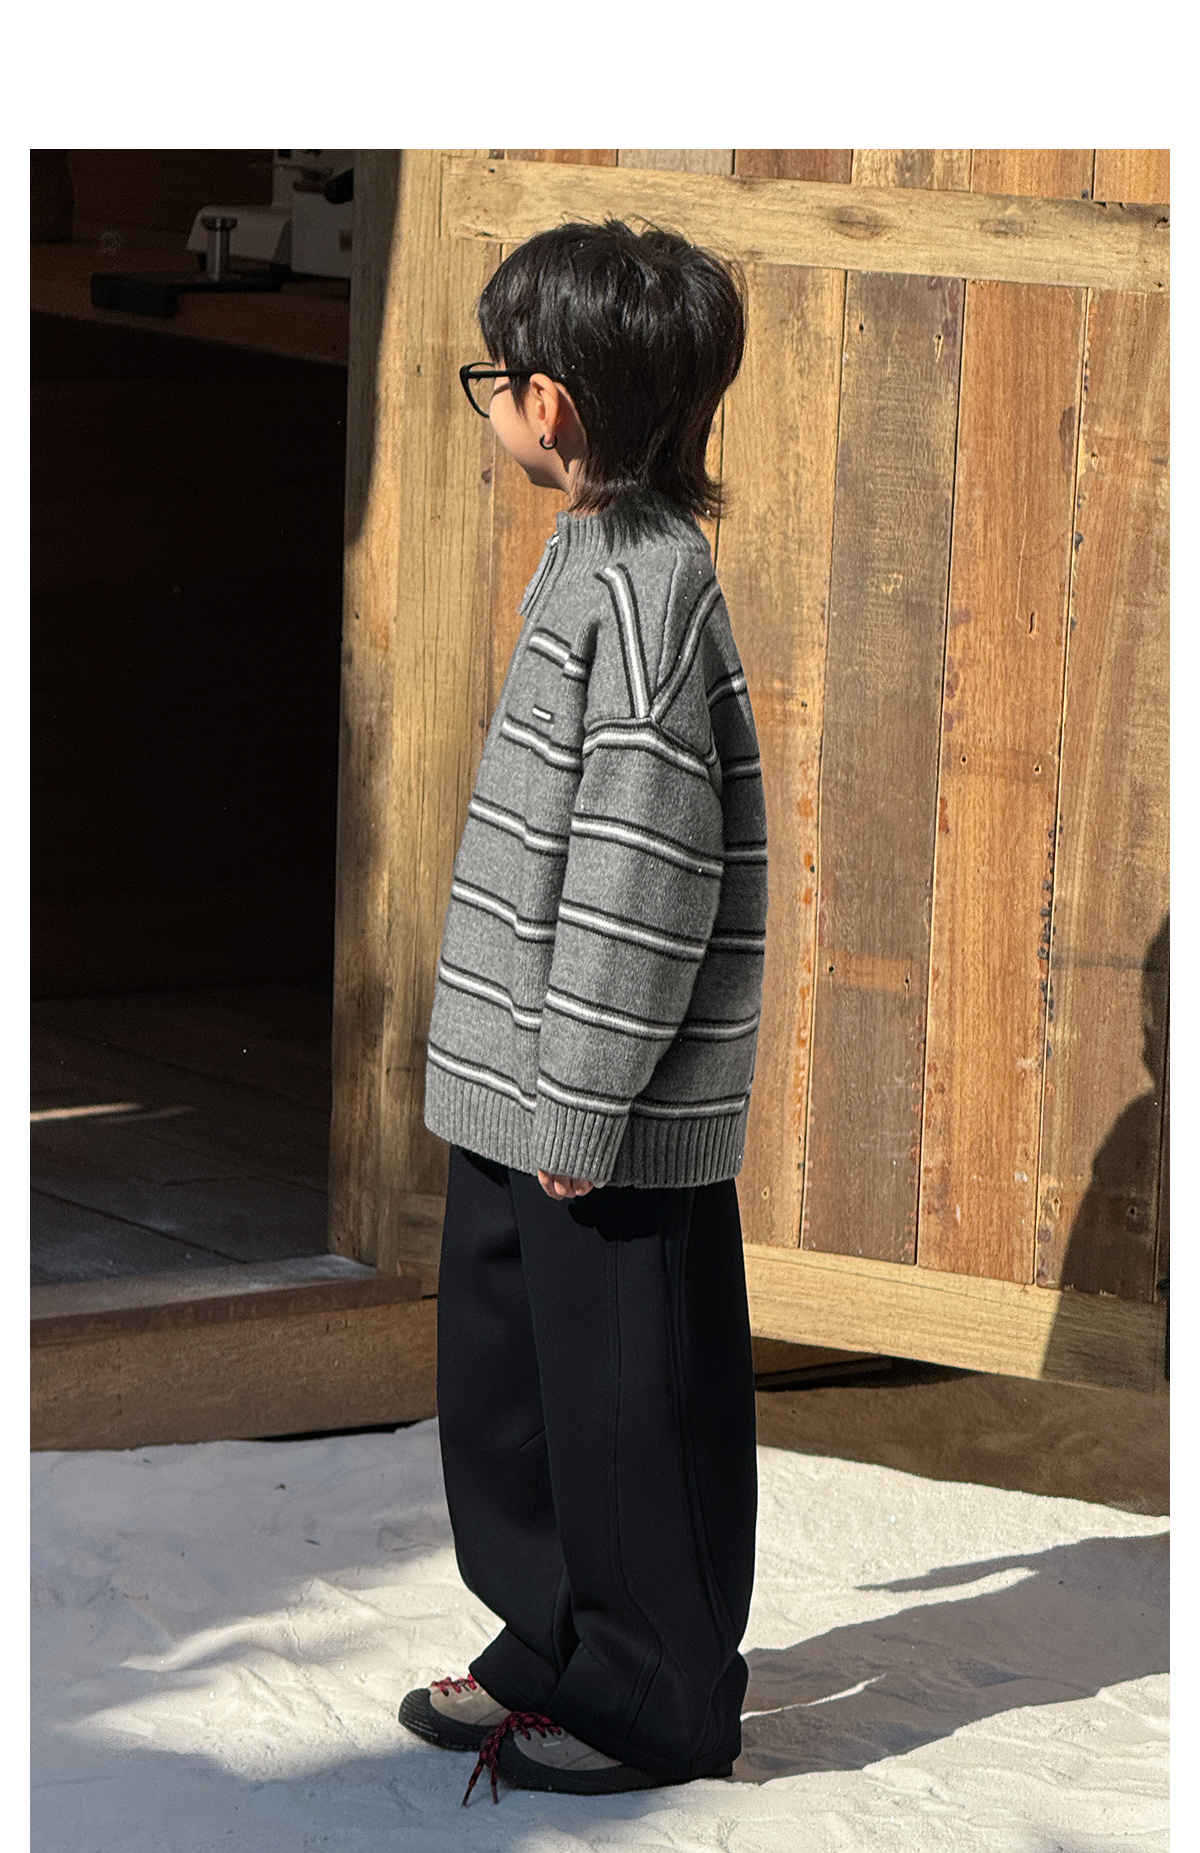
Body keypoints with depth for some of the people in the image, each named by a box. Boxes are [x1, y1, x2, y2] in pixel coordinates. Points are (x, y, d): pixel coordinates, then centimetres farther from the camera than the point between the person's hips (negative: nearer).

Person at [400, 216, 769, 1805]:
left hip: (617, 1113, -10)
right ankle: (556, 1645, 32)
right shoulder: (598, 558, 10)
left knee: (628, 1401, 2)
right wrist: (531, 1087, 19)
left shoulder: (640, 585, -20)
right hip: (522, 1088, 10)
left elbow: (645, 873, -22)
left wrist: (583, 1106, -19)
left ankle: (657, 1701, 15)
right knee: (504, 1371, 19)